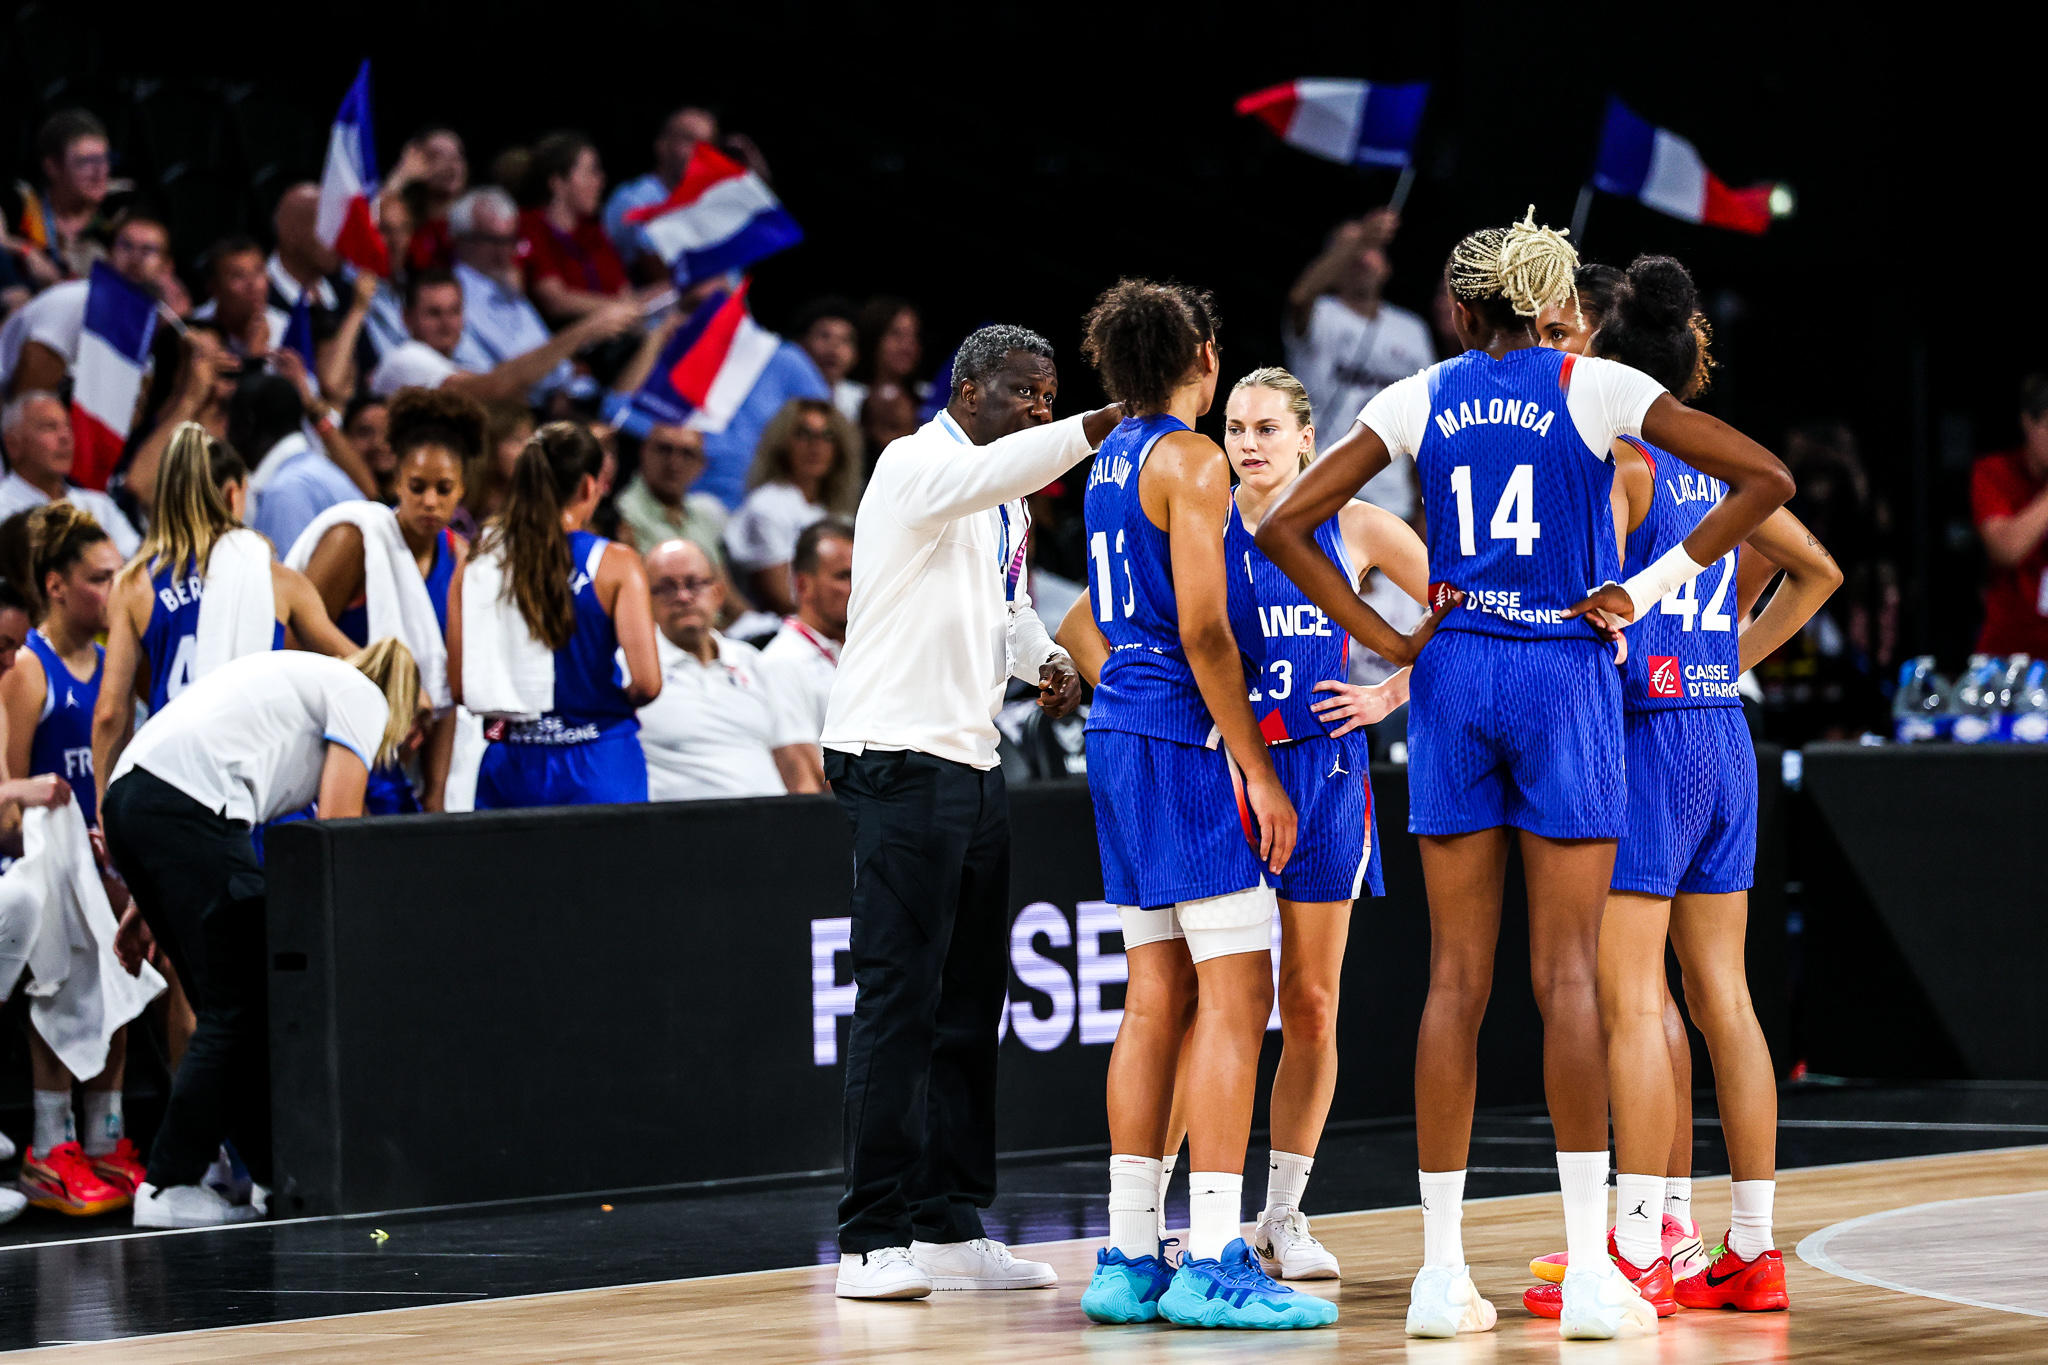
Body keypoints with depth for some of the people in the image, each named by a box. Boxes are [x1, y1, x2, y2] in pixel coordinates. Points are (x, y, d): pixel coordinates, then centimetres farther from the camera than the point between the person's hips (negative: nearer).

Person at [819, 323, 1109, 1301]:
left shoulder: (1005, 502, 19)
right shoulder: (917, 466, -10)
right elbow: (995, 469, -32)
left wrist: (1042, 658, 9)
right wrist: (1100, 427, -45)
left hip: (971, 762, 9)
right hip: (899, 758, -9)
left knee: (969, 1002, 10)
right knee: (898, 1000, -11)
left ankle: (951, 1229, 15)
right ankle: (871, 1241, -11)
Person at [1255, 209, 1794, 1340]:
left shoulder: (1417, 399, 6)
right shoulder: (1596, 387, 0)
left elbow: (1284, 524, 4)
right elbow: (1764, 477, -4)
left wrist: (1384, 638, 3)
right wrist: (1648, 586, -2)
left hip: (1452, 678, 2)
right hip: (1566, 675, -2)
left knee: (1456, 978, 3)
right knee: (1567, 972, -2)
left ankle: (1442, 1271, 1)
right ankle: (1588, 1271, -5)